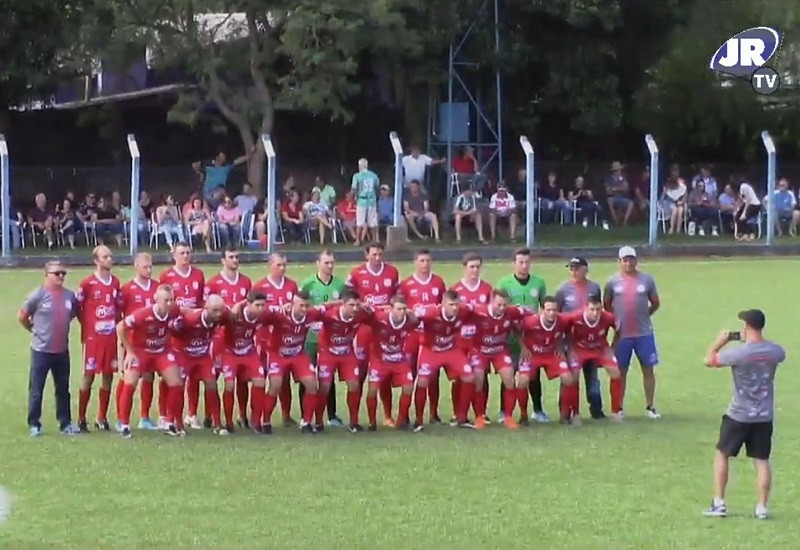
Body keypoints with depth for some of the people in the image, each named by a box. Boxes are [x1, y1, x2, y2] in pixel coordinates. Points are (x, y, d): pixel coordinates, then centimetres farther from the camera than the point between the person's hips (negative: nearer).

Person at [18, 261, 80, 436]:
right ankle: (34, 424, 11)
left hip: (62, 350, 5)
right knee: (36, 389, 2)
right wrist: (36, 330, 6)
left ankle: (65, 423, 21)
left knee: (63, 389, 12)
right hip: (41, 350, -5)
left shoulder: (70, 295, 1)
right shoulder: (38, 295, -13)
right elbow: (22, 316, -3)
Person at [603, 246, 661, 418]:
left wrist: (643, 315, 5)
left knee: (648, 369, 5)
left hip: (644, 333, 0)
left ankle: (650, 407, 14)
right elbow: (606, 305, 9)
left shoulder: (646, 280, 0)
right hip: (622, 334, 0)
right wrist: (616, 320, 3)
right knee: (621, 371, 6)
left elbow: (655, 303, 10)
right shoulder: (613, 281, 0)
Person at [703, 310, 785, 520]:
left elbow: (709, 360, -9)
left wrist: (719, 342, 8)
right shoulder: (775, 351, -5)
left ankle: (719, 504, 11)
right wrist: (749, 340, 20)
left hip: (739, 415, -4)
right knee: (762, 461, 9)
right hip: (765, 416, 4)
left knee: (722, 454, 12)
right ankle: (762, 508, 8)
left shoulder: (738, 353, -20)